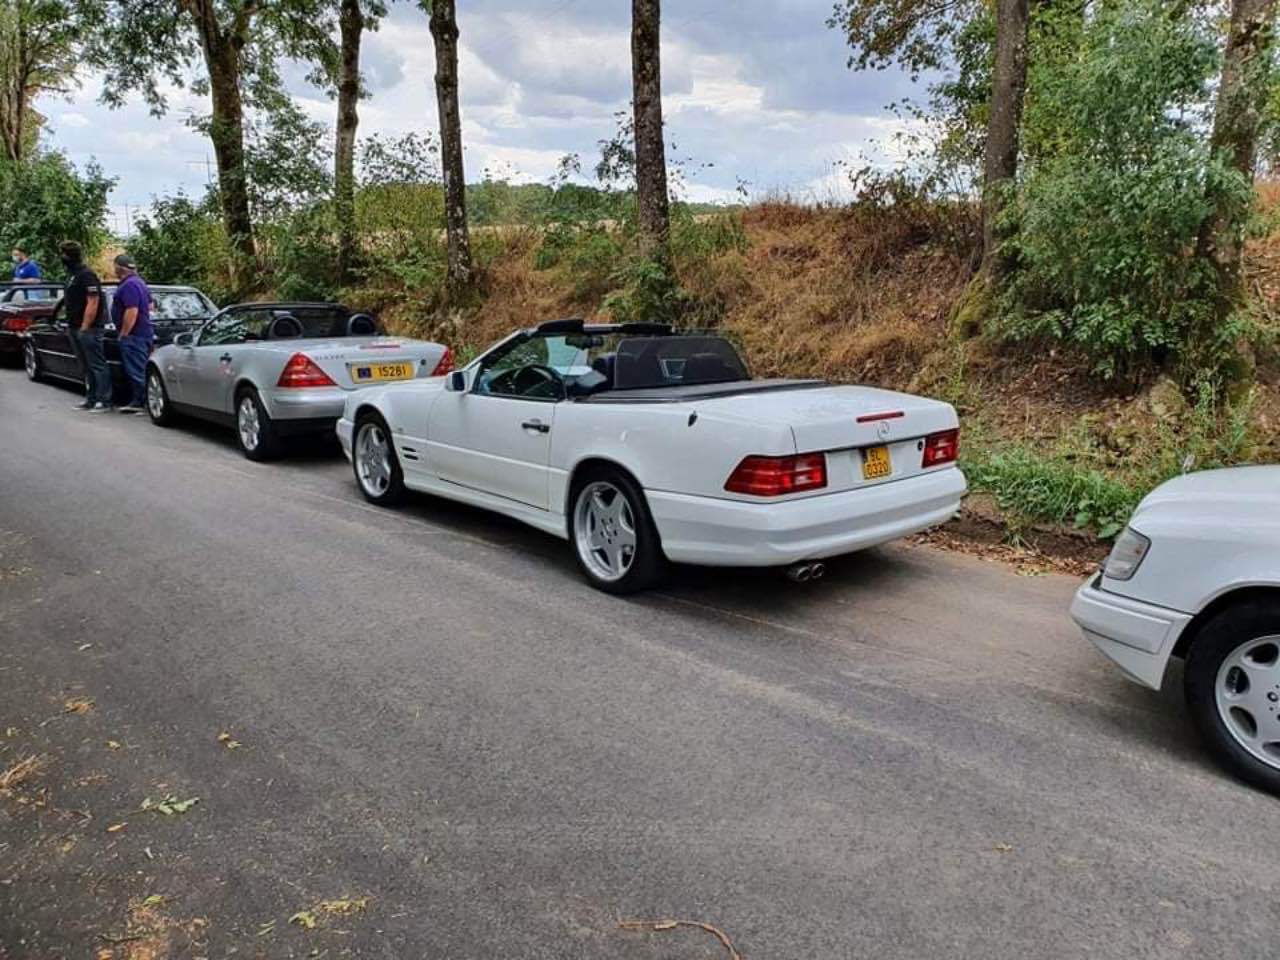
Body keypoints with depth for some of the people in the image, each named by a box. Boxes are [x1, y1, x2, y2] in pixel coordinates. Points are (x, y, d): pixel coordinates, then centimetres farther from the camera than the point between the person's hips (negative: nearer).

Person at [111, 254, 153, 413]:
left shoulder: (129, 285, -17)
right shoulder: (139, 282, 16)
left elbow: (132, 311, -24)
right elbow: (149, 306, 25)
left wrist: (123, 334, -19)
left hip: (134, 335, -11)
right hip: (144, 332, 11)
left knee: (135, 370, -7)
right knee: (141, 369, 13)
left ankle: (138, 402, -4)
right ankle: (139, 400, 19)